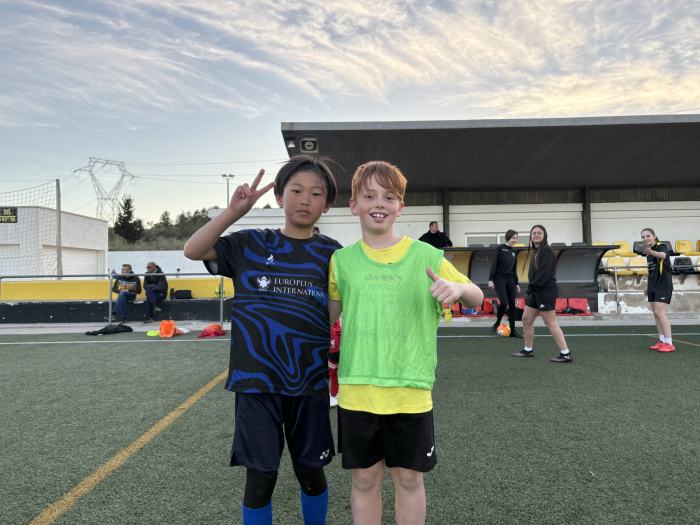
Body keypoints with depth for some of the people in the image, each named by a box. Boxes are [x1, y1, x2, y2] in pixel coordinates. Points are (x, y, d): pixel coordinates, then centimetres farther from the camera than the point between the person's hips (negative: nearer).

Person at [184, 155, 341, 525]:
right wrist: (234, 211, -14)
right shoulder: (250, 244, 0)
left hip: (310, 383, 1)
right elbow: (193, 251, -5)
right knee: (260, 476, 9)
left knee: (311, 472, 16)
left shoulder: (332, 254, 1)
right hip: (257, 381, -1)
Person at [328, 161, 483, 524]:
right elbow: (330, 315, 13)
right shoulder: (342, 260, 2)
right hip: (357, 392, 1)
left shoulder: (426, 256, -3)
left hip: (410, 392, -1)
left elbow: (477, 297, 4)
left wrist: (456, 287, -17)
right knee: (364, 478, 14)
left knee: (409, 478, 14)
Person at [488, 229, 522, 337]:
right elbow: (494, 264, -9)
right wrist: (491, 279, -16)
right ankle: (497, 322, 9)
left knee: (512, 305, 3)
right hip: (499, 278, -6)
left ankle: (513, 330, 8)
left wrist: (516, 283, 18)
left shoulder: (514, 252, 14)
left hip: (510, 280, 6)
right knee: (503, 302, -16)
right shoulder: (500, 248, -4)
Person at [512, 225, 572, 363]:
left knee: (550, 323, -6)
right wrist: (530, 289, 5)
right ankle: (528, 350, 24)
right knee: (526, 319, 13)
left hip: (546, 292, -10)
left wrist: (530, 288, -19)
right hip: (536, 292, 10)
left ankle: (566, 354, 1)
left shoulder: (546, 251, -13)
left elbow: (545, 273, -22)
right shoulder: (536, 251, 16)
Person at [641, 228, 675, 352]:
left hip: (663, 285, -8)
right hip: (653, 287, 8)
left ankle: (669, 344, -11)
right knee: (656, 313, 10)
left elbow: (663, 255, -39)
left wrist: (651, 252, -59)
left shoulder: (661, 246, -13)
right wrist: (648, 286, 19)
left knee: (660, 313, -14)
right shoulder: (648, 252, 11)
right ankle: (662, 341, 17)